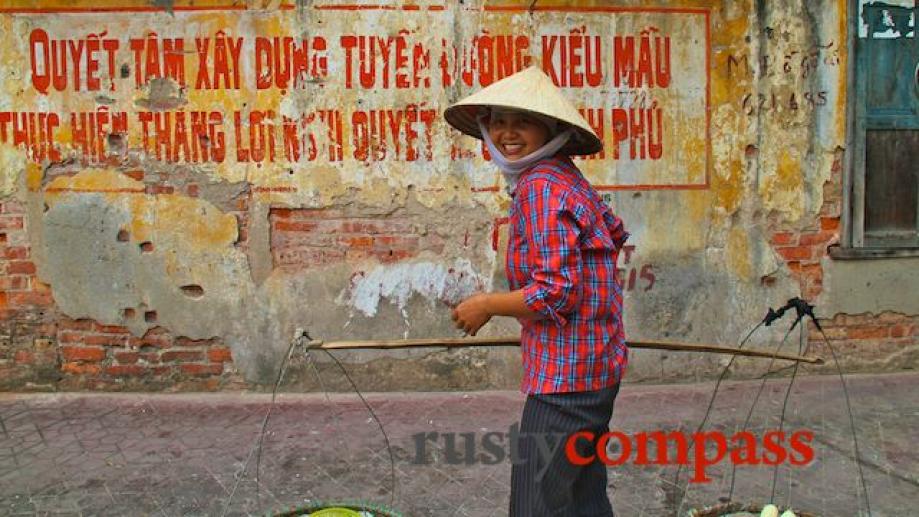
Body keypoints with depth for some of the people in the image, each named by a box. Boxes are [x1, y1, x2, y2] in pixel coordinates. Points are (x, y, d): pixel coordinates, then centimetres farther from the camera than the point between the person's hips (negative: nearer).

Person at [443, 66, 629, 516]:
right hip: (594, 368, 10)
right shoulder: (565, 178, 10)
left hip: (563, 376, -10)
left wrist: (487, 305, -12)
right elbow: (613, 230, 25)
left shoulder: (541, 187, -19)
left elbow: (556, 292, -24)